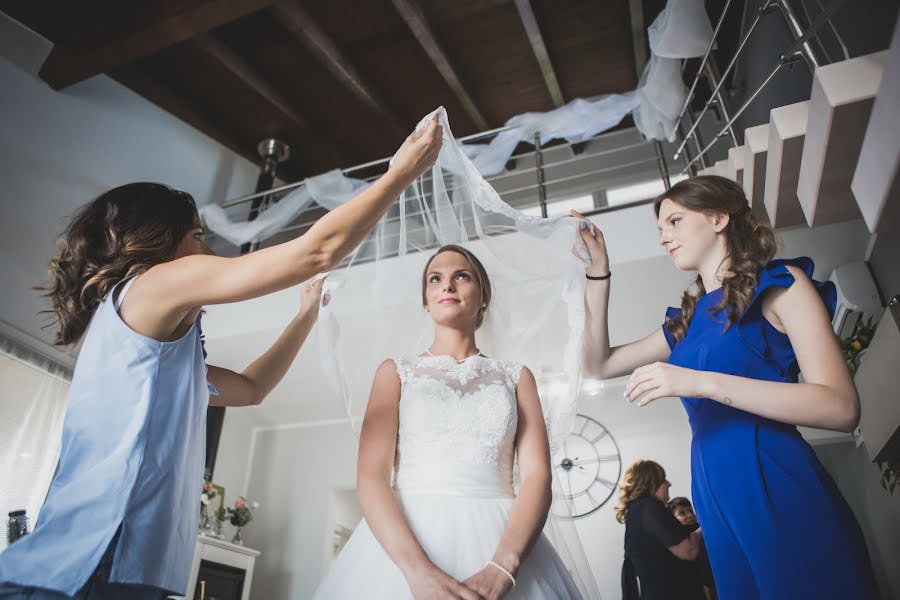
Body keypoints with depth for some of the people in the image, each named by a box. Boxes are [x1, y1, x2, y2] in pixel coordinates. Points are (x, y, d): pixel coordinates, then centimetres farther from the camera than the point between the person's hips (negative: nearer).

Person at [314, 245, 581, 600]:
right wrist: (419, 570, -20)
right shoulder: (396, 371, 8)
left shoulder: (516, 377, 10)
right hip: (405, 540, 0)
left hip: (499, 541, 1)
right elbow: (370, 476, -4)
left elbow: (538, 478, -1)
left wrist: (501, 569, -19)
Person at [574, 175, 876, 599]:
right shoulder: (685, 322, 14)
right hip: (719, 500, 6)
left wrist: (702, 382, -21)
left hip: (779, 489, -6)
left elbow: (842, 407, -13)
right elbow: (598, 366, 12)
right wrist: (598, 272, 7)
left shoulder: (781, 284, -3)